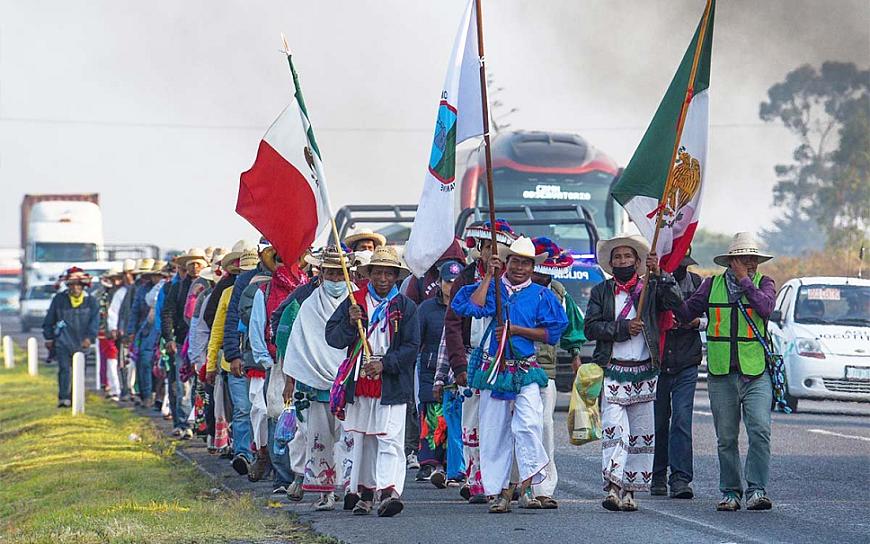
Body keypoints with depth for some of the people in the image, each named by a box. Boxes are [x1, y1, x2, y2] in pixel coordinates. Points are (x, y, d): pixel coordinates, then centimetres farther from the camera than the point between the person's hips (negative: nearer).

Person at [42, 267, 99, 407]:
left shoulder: (91, 301, 4)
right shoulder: (59, 299, 4)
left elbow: (95, 322, -1)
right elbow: (49, 321, 13)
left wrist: (89, 338, -14)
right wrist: (49, 338, 11)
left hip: (81, 344, 2)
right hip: (62, 343, -2)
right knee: (64, 369, -15)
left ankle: (74, 399, 18)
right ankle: (63, 398, -22)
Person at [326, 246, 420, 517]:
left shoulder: (405, 306, 3)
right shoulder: (354, 302, 8)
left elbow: (411, 347, -1)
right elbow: (332, 338, 4)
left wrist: (385, 364, -14)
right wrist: (350, 323, -15)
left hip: (392, 384, -3)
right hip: (359, 383, 3)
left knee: (390, 439, -13)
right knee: (362, 440, 10)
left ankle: (389, 491, -25)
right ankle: (365, 493, 20)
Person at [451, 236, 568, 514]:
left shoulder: (540, 295, 8)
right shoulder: (492, 288, 8)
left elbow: (550, 333, 2)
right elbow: (472, 306, -12)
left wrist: (515, 329, -7)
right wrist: (488, 276, -6)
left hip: (526, 370, -1)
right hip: (494, 369, 1)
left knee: (528, 423, -20)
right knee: (493, 429, 2)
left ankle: (527, 484, -12)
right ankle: (500, 491, 7)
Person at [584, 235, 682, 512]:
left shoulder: (651, 288, 8)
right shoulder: (601, 292, 9)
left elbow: (676, 303, -9)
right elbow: (591, 327, -1)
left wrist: (658, 274, -18)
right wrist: (624, 328, -12)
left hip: (645, 372, 2)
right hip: (612, 371, -2)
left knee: (642, 434, 4)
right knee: (614, 429, -14)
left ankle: (629, 490, 11)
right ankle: (613, 487, -22)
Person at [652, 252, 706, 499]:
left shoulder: (696, 283, 6)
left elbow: (709, 316, 16)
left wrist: (698, 322, -6)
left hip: (686, 365, 0)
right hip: (656, 363, 0)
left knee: (682, 420, -10)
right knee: (658, 422, 6)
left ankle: (680, 479, -12)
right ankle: (658, 477, 19)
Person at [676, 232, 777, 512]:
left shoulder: (764, 283, 5)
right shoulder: (713, 285, 10)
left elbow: (765, 307, -15)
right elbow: (686, 312, 11)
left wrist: (744, 280, -9)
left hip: (756, 373, -2)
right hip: (721, 374, 2)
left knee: (760, 431, -16)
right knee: (726, 439, 7)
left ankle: (757, 491, -14)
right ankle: (730, 492, 17)